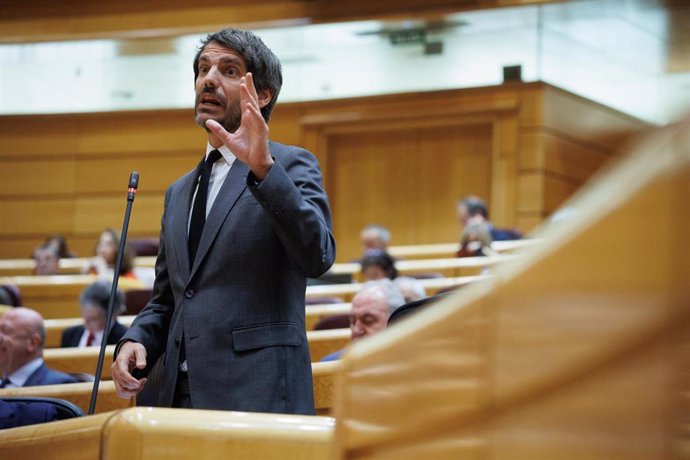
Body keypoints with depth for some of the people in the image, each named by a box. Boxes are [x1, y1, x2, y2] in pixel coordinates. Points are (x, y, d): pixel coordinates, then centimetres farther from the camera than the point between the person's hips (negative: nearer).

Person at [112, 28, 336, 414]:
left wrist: (264, 167, -25)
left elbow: (317, 258, -16)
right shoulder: (179, 193, 21)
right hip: (182, 396, 6)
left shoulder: (291, 165, 1)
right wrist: (135, 341, 3)